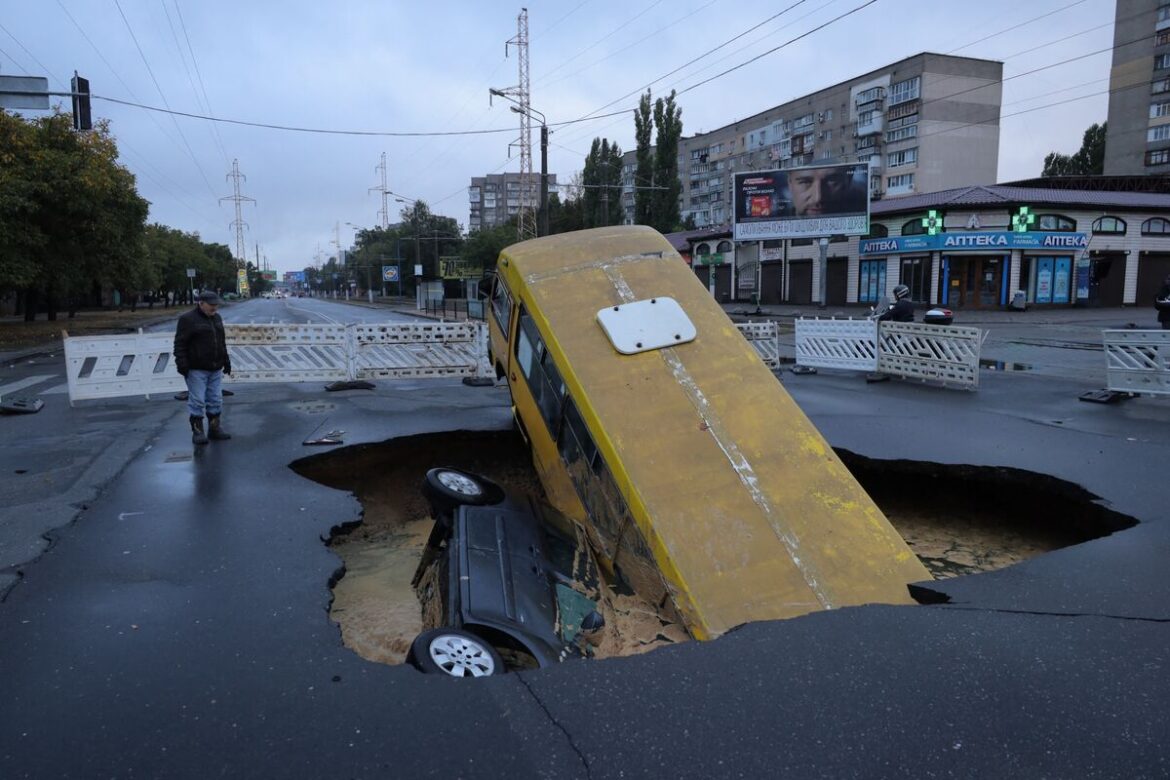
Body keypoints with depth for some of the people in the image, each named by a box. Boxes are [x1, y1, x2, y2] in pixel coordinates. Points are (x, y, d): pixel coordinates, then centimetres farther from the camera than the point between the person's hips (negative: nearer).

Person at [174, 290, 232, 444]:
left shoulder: (216, 318, 14)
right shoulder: (188, 319, -8)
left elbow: (222, 342, 23)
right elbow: (180, 343, -11)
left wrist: (226, 361, 21)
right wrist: (182, 364, -17)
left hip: (215, 369, 7)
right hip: (196, 369, -7)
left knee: (215, 400, 10)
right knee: (197, 400, -4)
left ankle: (214, 428, 19)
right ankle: (197, 431, 3)